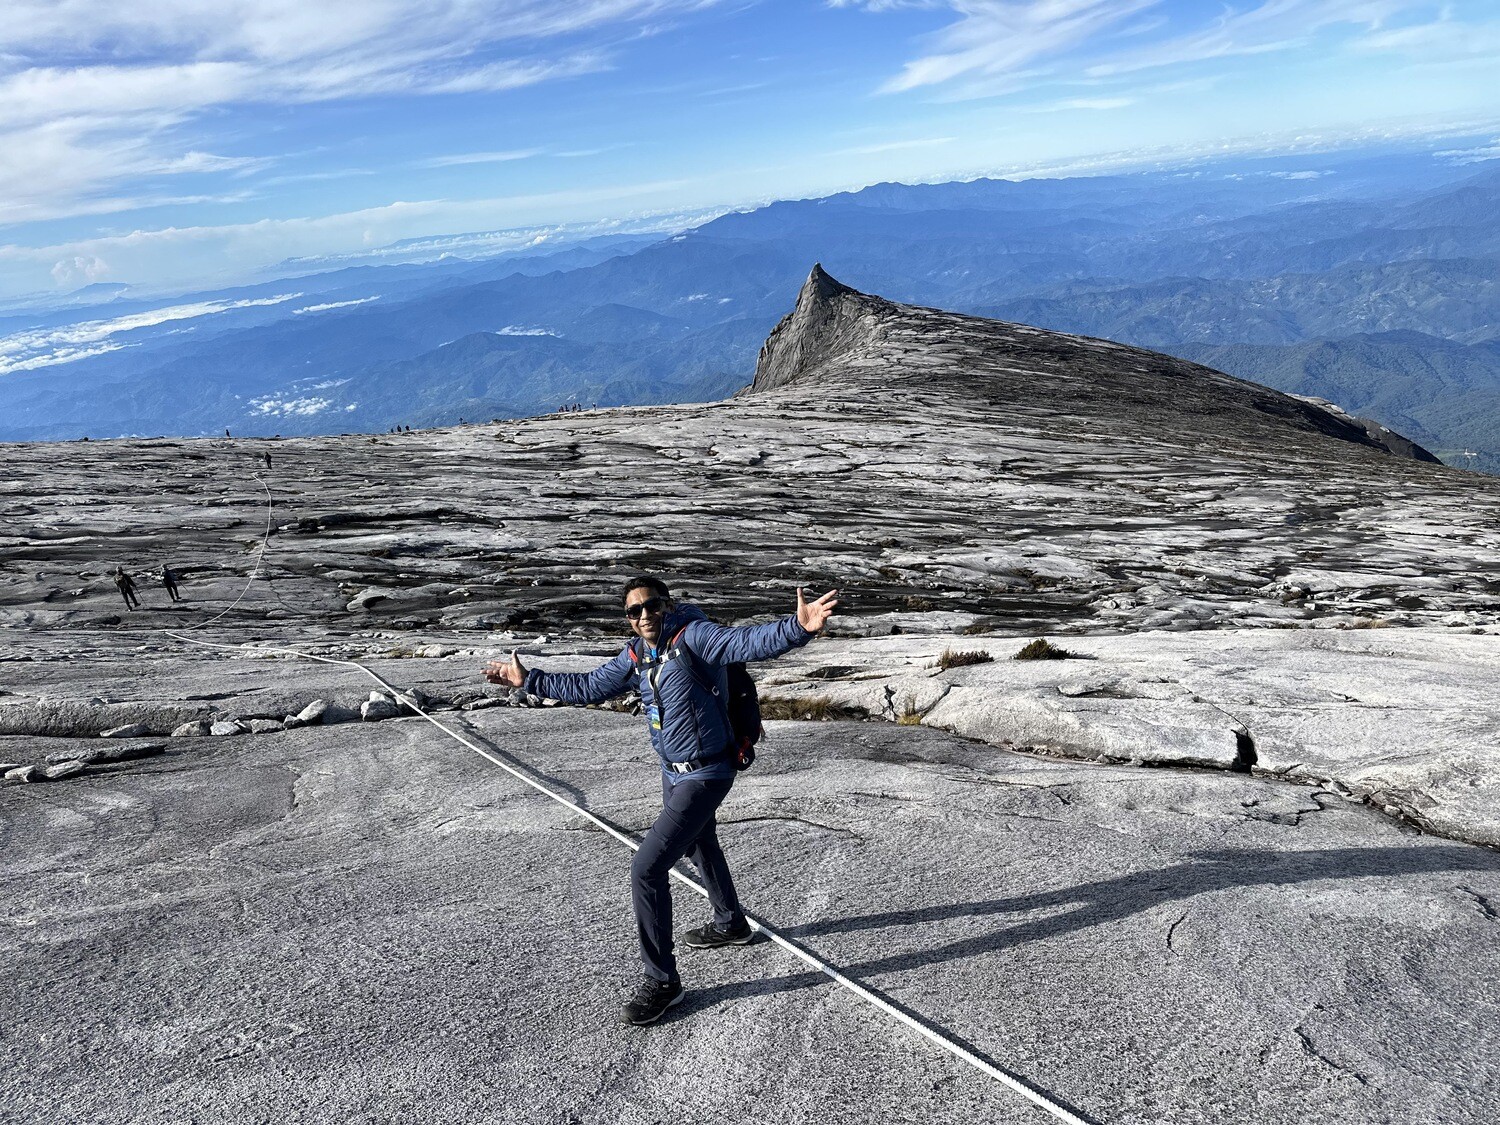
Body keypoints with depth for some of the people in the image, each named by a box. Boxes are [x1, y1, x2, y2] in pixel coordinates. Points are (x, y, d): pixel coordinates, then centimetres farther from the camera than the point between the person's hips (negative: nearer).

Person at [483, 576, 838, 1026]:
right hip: (673, 773, 9)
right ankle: (730, 924, 57)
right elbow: (587, 687, 14)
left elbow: (750, 642, -37)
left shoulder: (693, 636, -21)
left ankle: (661, 980, 3)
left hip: (705, 775, -9)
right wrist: (529, 679, 15)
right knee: (700, 848, 30)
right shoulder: (636, 655, 1)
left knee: (646, 869, -12)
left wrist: (799, 627, -55)